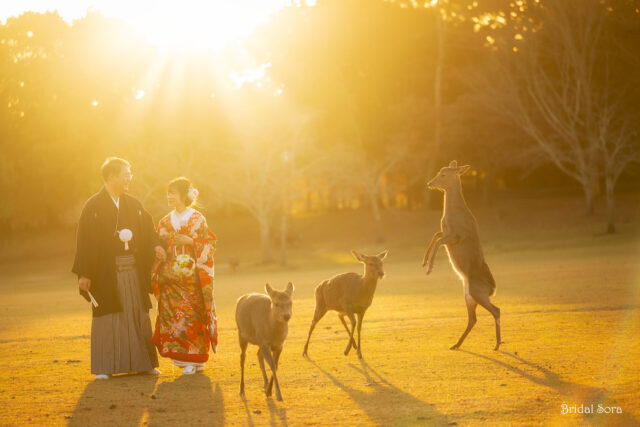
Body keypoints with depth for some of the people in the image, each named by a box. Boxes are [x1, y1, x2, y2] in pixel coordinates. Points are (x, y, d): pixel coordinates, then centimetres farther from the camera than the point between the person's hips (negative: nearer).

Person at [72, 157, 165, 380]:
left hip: (133, 269, 5)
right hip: (107, 271, -5)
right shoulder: (93, 206, -5)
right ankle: (103, 367, 5)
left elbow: (148, 228, 13)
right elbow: (85, 240, -8)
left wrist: (156, 245, -10)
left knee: (138, 315, 7)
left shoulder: (133, 205, 10)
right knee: (106, 317, -1)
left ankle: (143, 362, 15)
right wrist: (84, 274, -13)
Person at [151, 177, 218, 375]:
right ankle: (183, 358, 5)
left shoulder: (197, 219, -1)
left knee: (192, 316, -5)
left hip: (191, 275, -5)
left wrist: (190, 241, -17)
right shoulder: (165, 222, 14)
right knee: (172, 315, -2)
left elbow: (209, 245, -4)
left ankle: (195, 360, 2)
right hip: (171, 277, 5)